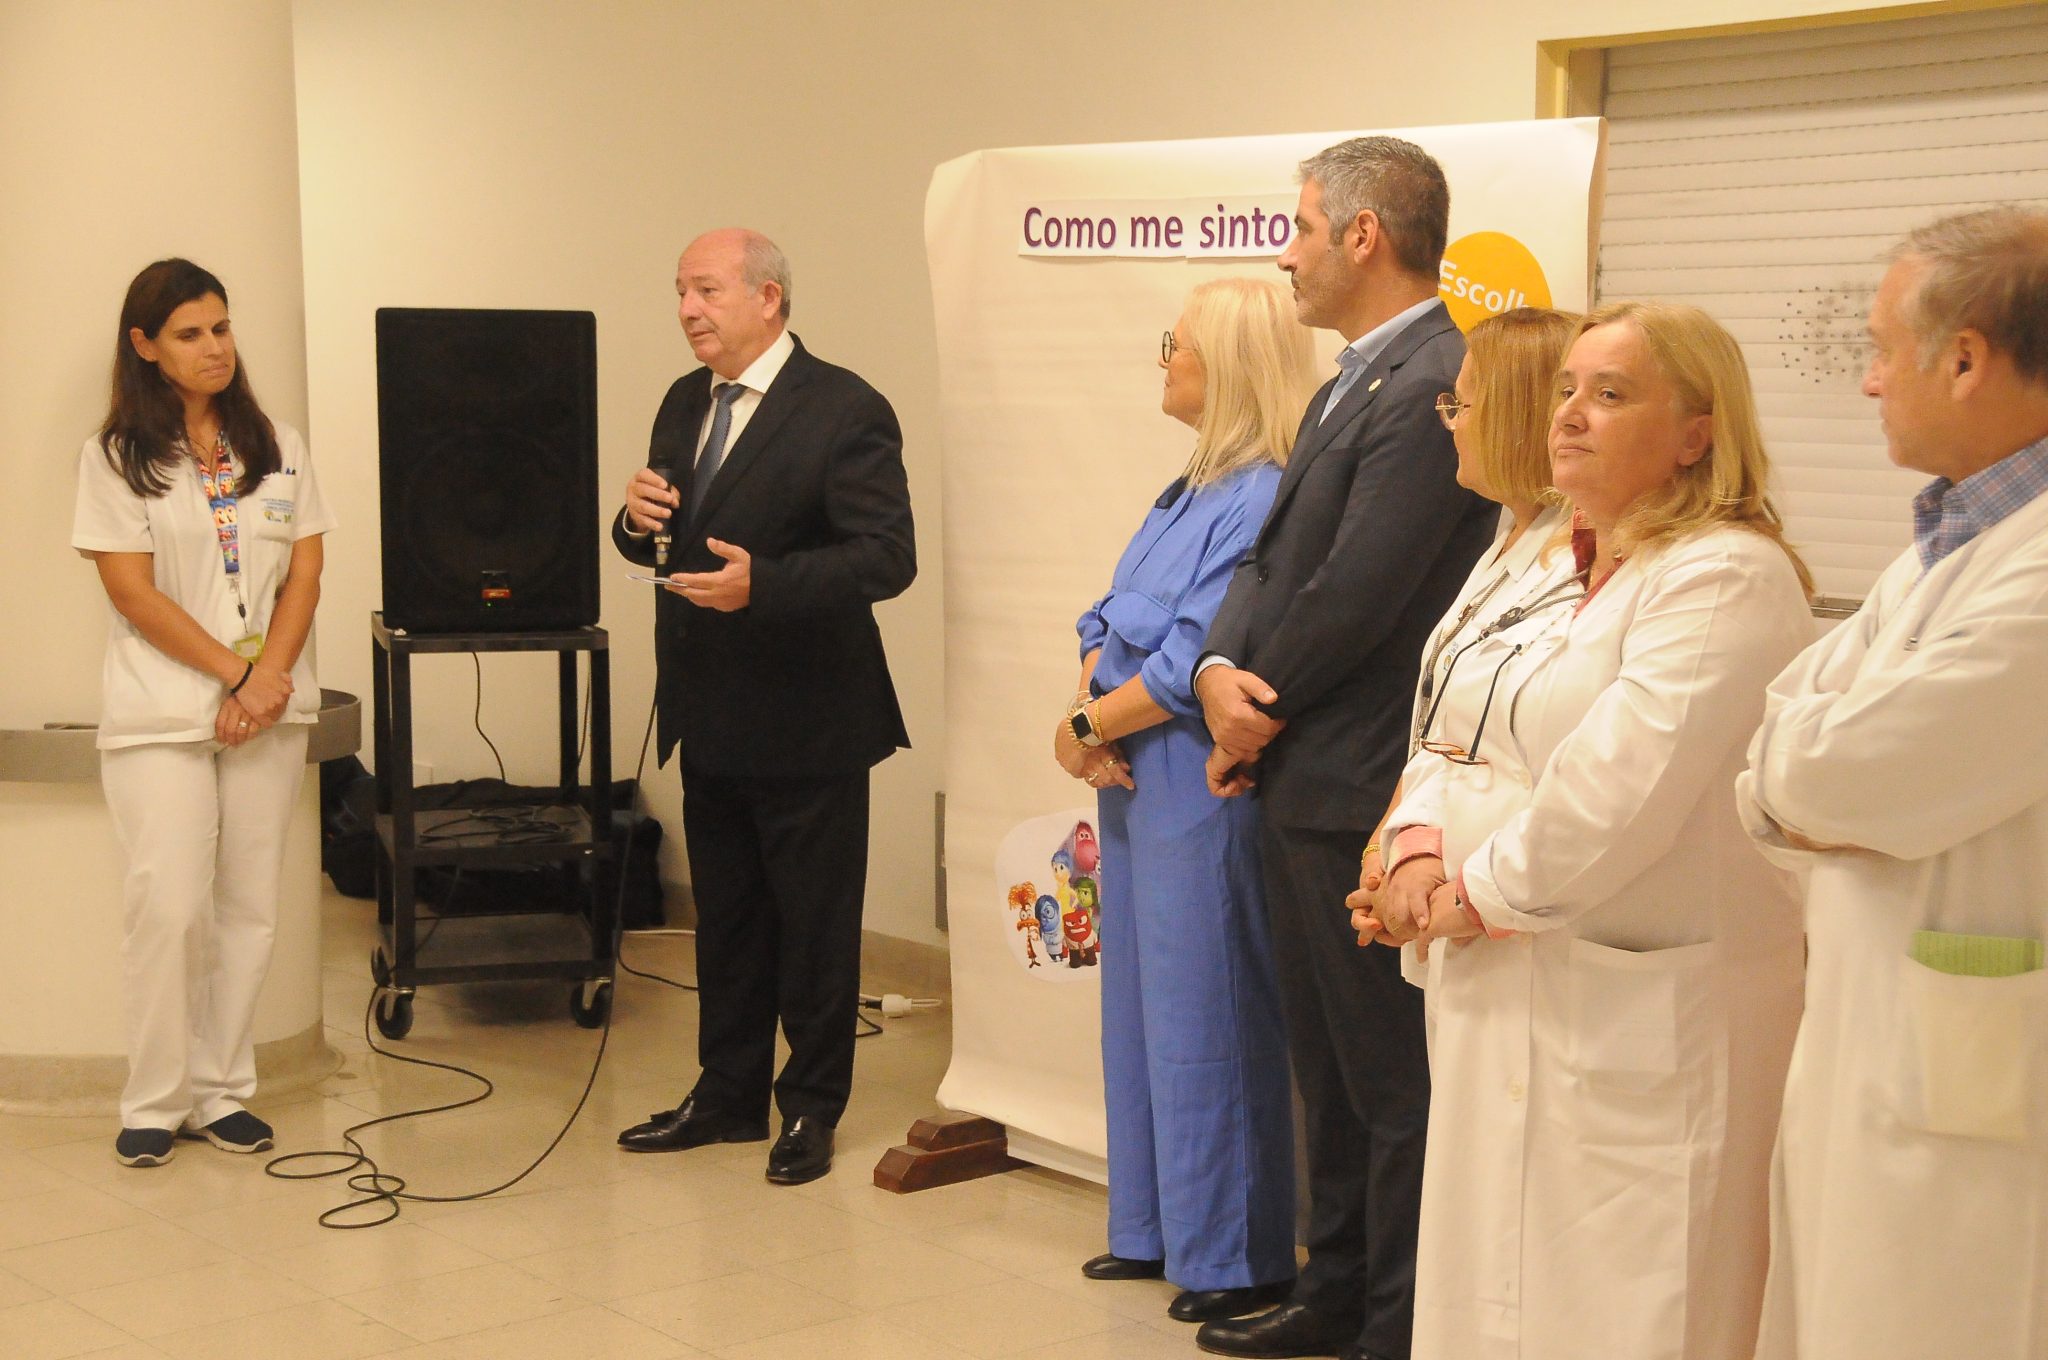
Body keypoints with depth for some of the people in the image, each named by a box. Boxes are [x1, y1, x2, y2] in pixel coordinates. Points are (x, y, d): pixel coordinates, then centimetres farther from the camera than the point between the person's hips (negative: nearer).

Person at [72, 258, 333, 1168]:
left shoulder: (276, 447, 11)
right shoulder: (116, 455, 1)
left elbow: (305, 572, 6)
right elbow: (133, 590, -6)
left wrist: (268, 681, -9)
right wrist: (235, 672, -12)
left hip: (270, 709, 4)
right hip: (162, 710, -3)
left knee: (250, 905, 4)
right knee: (168, 906, -8)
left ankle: (222, 1092, 13)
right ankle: (154, 1102, 4)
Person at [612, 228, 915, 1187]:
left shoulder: (843, 412, -14)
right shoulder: (685, 404, 10)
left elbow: (887, 556, -21)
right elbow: (662, 541, 17)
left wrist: (762, 585, -31)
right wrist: (638, 519, -7)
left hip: (805, 721, -7)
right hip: (711, 714, 7)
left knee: (814, 924, 5)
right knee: (725, 917, 17)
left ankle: (810, 1109, 19)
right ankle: (729, 1095, 30)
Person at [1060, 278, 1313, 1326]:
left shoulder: (1262, 498, -17)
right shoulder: (1187, 492, 14)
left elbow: (1195, 664, -22)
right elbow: (1109, 622, 12)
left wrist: (1089, 726, -12)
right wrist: (1088, 712, -5)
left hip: (1200, 794, -10)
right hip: (1133, 784, 10)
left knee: (1203, 1021, -1)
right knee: (1140, 1005, 16)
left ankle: (1234, 1258, 11)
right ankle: (1155, 1229, 29)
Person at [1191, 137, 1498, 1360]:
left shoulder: (1433, 387, -18)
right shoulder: (1354, 382, 15)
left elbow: (1357, 594, -21)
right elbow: (1277, 554, 13)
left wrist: (1263, 704, -7)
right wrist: (1223, 670, -5)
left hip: (1364, 793, -10)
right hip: (1304, 782, 10)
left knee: (1390, 1076, 1)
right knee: (1331, 1065, 20)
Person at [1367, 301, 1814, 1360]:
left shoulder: (1727, 580, -14)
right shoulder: (1555, 577, 17)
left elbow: (1616, 786, -23)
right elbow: (1454, 733, 17)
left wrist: (1476, 897, -13)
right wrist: (1420, 853, -2)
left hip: (1637, 1024, -9)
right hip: (1500, 997, 9)